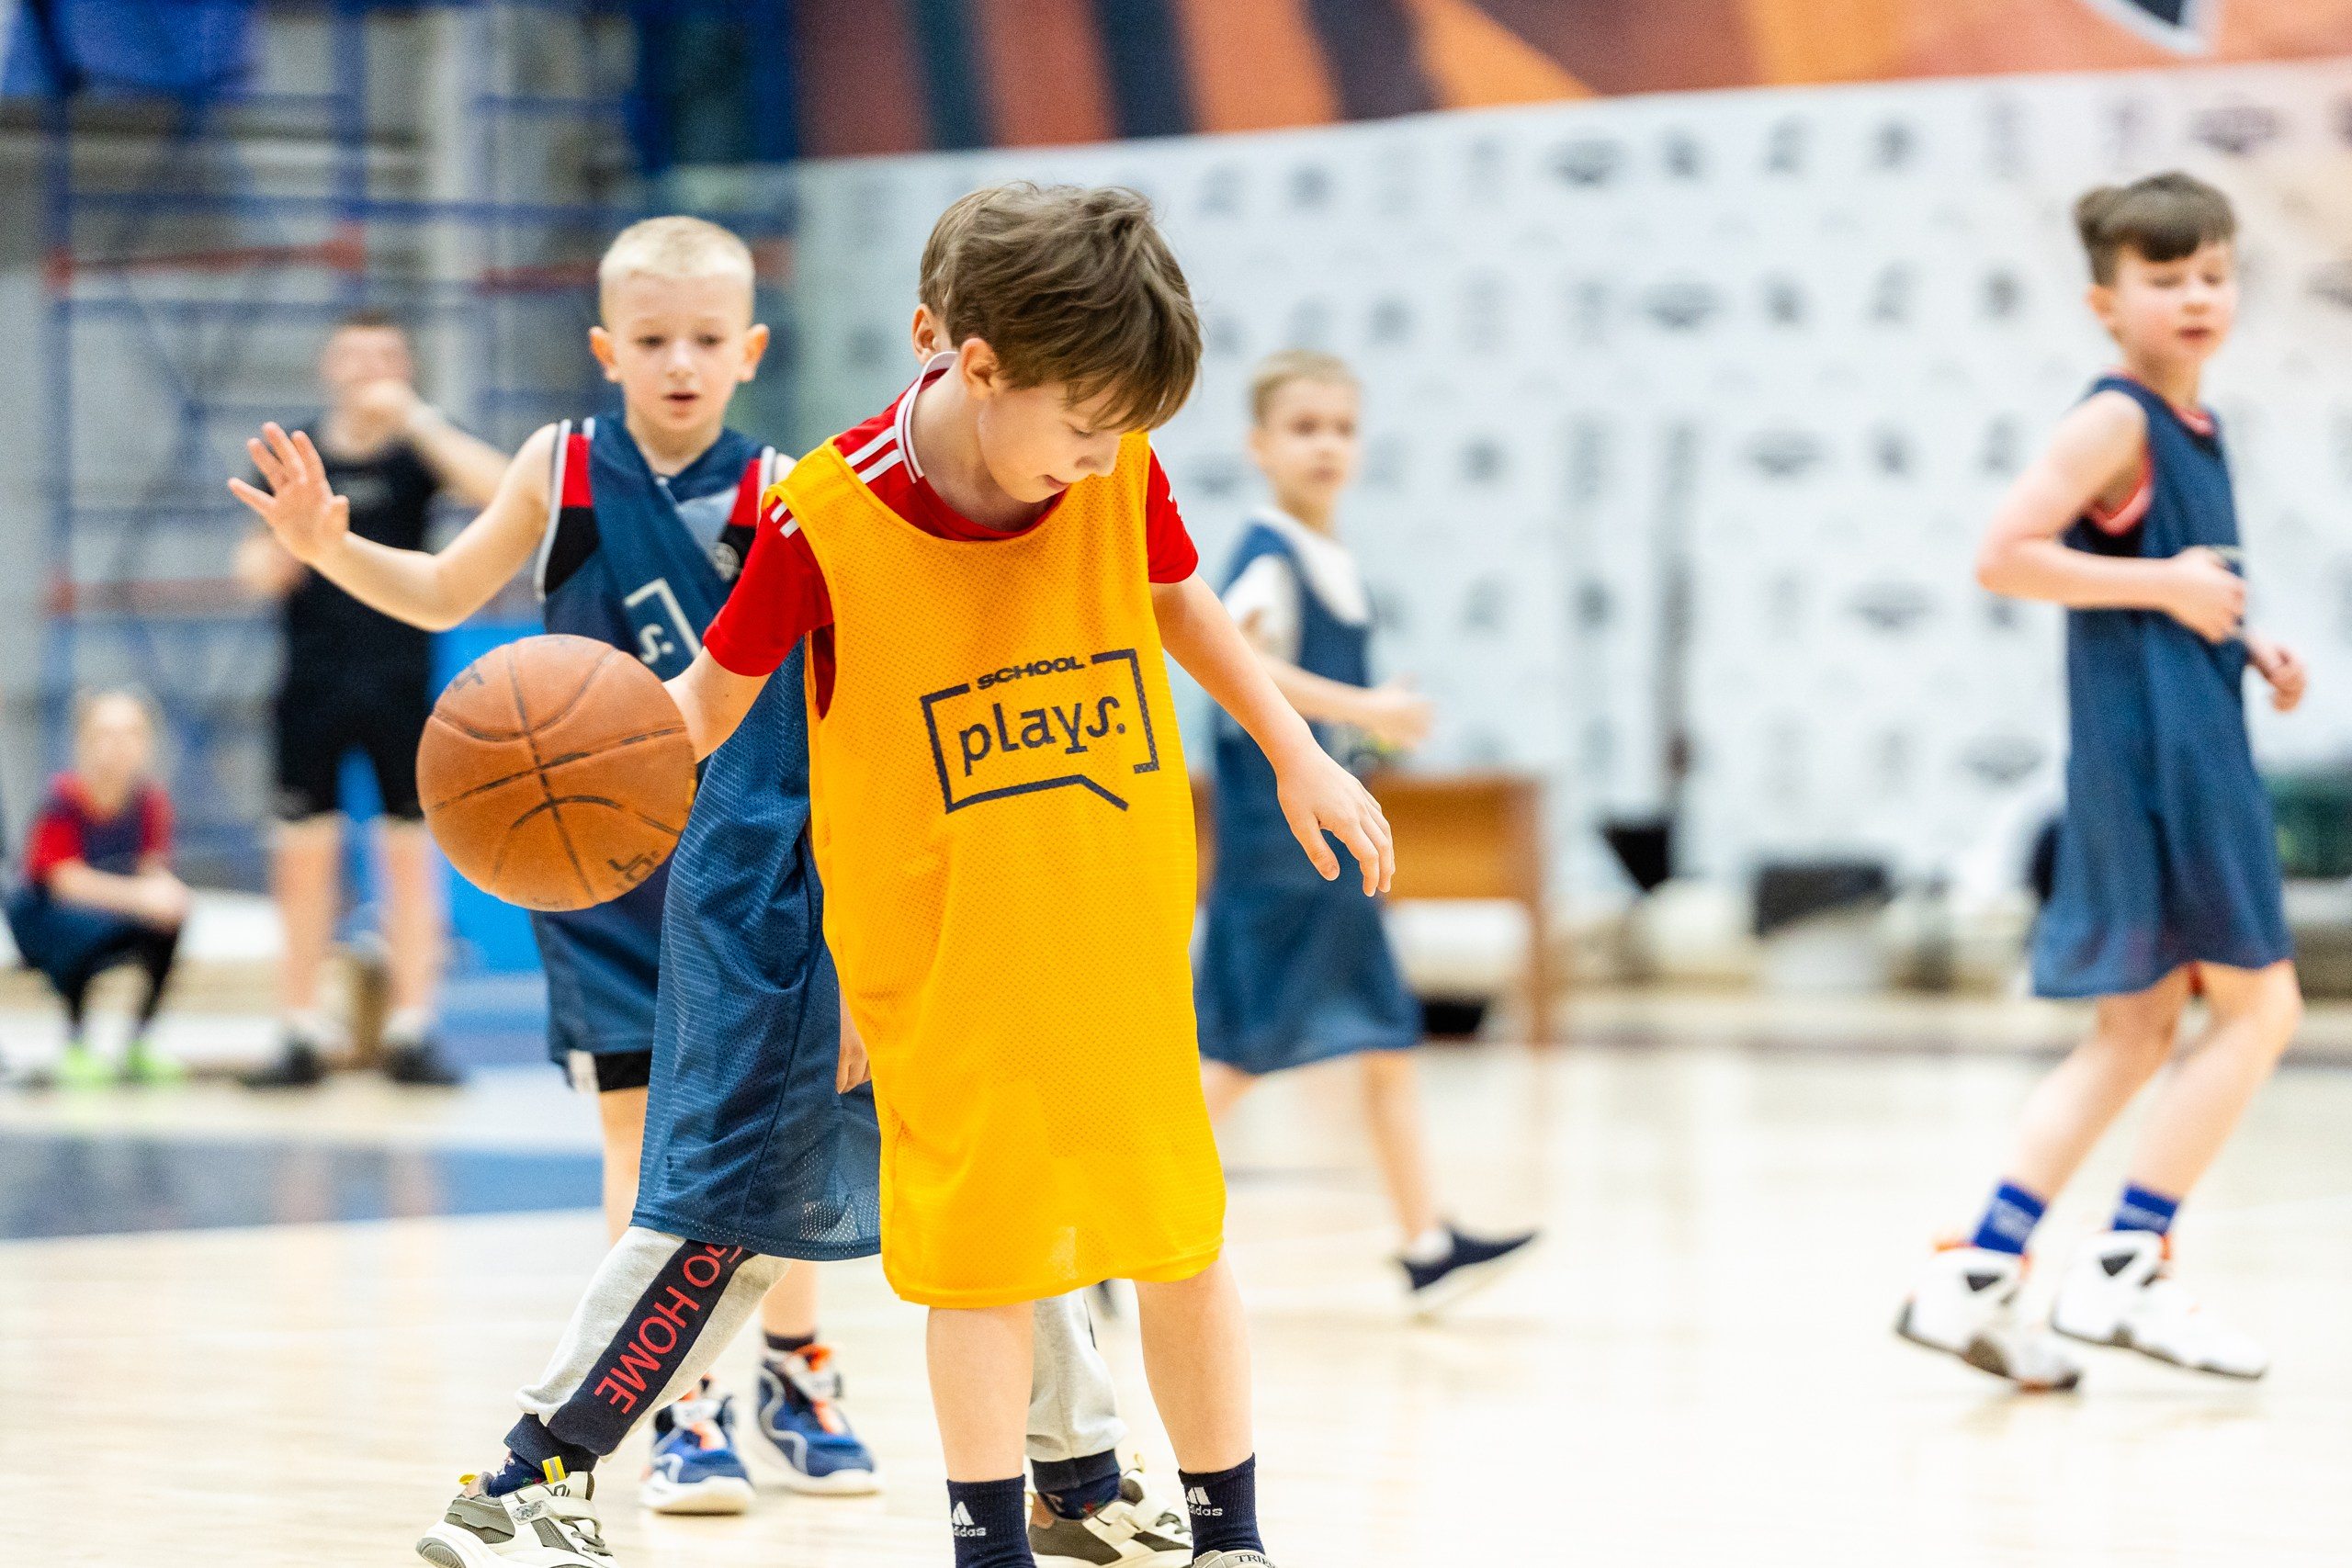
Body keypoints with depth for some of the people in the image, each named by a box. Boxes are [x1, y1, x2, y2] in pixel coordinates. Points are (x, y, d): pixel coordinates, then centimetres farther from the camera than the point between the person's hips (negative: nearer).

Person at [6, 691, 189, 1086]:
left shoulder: (151, 801, -7)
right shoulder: (64, 798, -20)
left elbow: (153, 870, -8)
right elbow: (64, 879, -27)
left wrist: (164, 890, -33)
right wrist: (137, 895, -39)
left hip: (111, 913, 5)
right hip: (42, 920, -5)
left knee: (171, 914, -22)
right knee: (88, 928, -36)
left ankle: (140, 1045, -7)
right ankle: (76, 1049, -15)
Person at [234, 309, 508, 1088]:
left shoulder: (415, 450, -1)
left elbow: (498, 486, -20)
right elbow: (258, 563, 12)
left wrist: (413, 416, -22)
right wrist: (269, 560, -12)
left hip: (399, 684, -2)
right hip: (312, 686, 2)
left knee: (410, 854, 0)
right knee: (303, 858, 2)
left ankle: (411, 1033, 5)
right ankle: (302, 1037, 8)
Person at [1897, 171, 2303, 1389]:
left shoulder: (2195, 431, 17)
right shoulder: (2115, 421, -11)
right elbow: (2004, 557, -20)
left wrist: (2248, 647, 12)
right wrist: (2164, 586, -19)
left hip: (2195, 751, 9)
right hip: (2150, 745, -9)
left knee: (2136, 1032, 9)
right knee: (2259, 1003, -6)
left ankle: (1974, 1278, 7)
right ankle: (2120, 1269, -3)